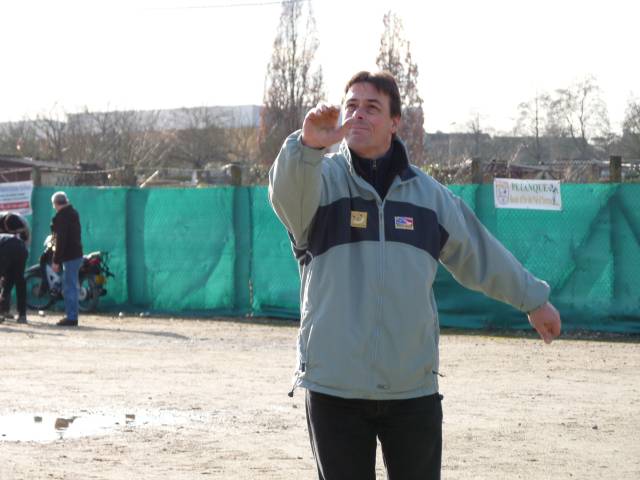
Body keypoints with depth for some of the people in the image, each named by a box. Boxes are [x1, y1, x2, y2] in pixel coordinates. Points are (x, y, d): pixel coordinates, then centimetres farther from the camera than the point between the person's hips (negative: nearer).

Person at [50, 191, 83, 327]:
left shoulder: (61, 217, -15)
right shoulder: (73, 213, 14)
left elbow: (61, 240, -19)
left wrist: (56, 261, -17)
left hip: (69, 256, -10)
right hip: (77, 254, 10)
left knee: (69, 288, -7)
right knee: (72, 287, 16)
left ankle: (71, 317, -7)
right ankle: (71, 316, 21)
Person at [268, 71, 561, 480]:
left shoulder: (427, 193, 10)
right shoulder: (321, 178, -3)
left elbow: (482, 254, 23)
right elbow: (287, 191, -28)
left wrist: (534, 300, 30)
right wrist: (309, 145, -49)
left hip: (413, 386, 3)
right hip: (334, 383, -3)